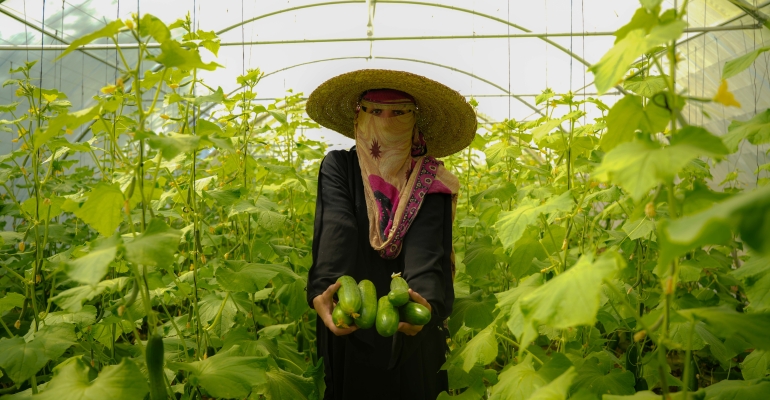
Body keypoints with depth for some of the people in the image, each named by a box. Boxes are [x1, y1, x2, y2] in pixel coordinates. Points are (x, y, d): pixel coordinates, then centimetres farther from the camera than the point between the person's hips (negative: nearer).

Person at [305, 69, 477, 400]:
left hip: (412, 334, 0)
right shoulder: (339, 167, -3)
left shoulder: (430, 181, -3)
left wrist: (426, 301, -40)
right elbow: (336, 234, -19)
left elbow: (426, 249, -19)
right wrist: (322, 292, -38)